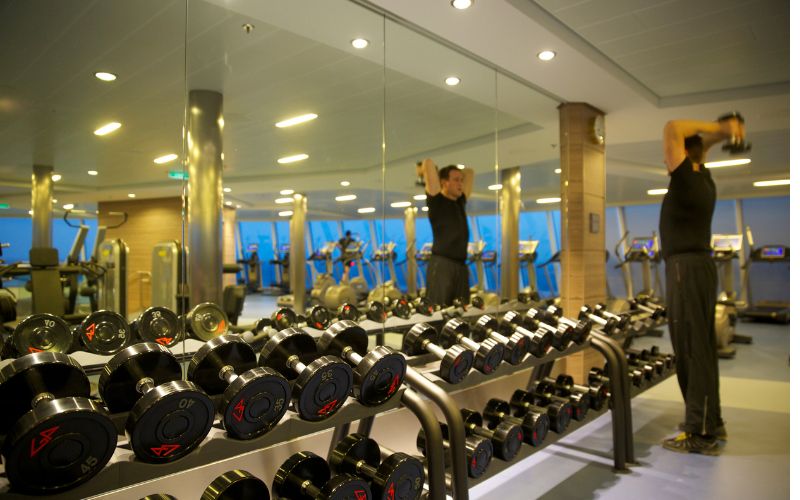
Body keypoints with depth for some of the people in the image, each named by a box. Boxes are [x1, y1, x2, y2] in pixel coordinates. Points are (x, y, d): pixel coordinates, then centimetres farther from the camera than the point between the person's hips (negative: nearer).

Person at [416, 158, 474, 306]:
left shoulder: (460, 202, 18)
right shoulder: (436, 200, -2)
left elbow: (469, 172, 28)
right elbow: (428, 162, -9)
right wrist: (424, 171, 12)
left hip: (461, 266, 8)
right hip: (441, 265, -8)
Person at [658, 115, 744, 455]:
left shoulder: (687, 179, -11)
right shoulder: (702, 180, 15)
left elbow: (672, 129, -14)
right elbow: (698, 146, 31)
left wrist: (719, 128, -7)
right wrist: (722, 130, 18)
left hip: (687, 270, -10)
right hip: (696, 268, 10)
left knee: (692, 351, -7)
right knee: (699, 349, 15)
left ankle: (701, 434, 0)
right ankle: (710, 422, 25)